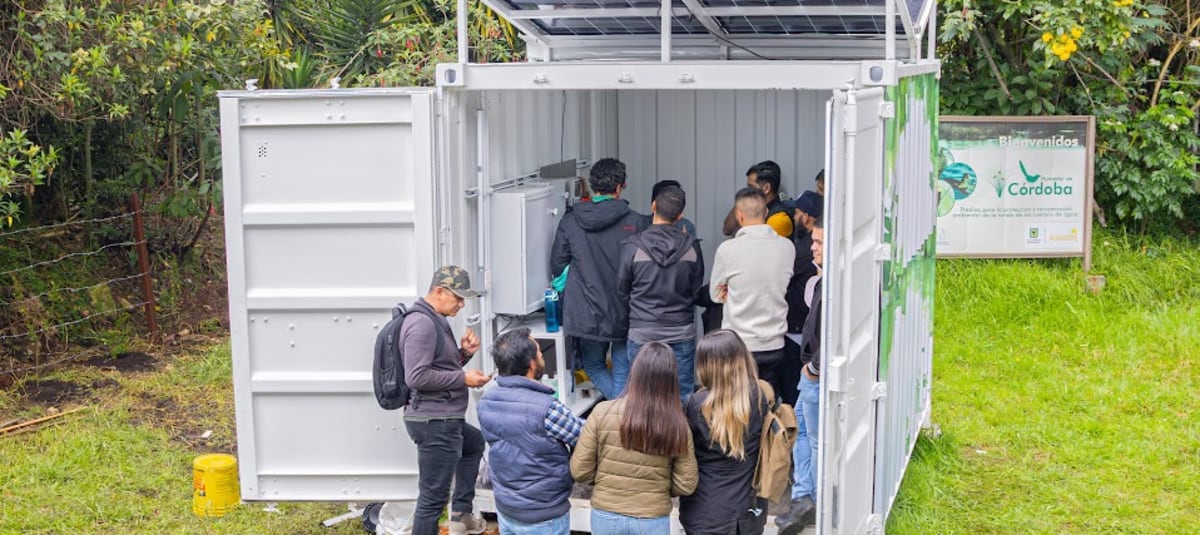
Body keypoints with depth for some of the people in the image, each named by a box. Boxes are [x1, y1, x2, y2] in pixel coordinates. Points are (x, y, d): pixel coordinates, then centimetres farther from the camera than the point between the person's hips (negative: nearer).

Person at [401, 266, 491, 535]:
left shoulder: (437, 321, 14)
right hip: (434, 422, -11)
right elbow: (417, 377, -26)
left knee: (475, 443, 35)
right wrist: (463, 378, -19)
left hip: (445, 419, 11)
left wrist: (464, 352, 4)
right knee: (433, 497, -7)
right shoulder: (422, 324, -19)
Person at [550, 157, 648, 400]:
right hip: (624, 314, -1)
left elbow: (557, 265, 4)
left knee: (593, 366, 19)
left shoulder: (570, 220, -3)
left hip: (586, 313, 1)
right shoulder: (634, 222, -8)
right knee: (623, 373, 12)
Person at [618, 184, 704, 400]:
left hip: (642, 332, -1)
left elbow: (622, 291, 0)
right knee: (684, 395, 10)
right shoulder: (691, 246, -7)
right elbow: (697, 289, 5)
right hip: (682, 333, 1)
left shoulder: (632, 247, -12)